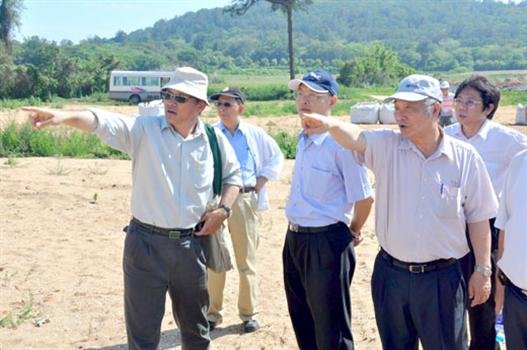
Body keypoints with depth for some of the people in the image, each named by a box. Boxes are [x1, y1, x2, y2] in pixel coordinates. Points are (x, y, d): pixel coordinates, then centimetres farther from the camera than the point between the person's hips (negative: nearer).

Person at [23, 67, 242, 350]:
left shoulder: (214, 139, 0)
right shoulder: (145, 130, -8)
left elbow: (233, 175, 17)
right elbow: (105, 122, -26)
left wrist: (223, 209, 1)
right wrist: (64, 116, -44)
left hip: (191, 244, 2)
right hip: (146, 243, -2)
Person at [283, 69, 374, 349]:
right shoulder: (303, 140, 9)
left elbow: (364, 198, -15)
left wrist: (351, 232, 0)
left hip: (326, 243, -8)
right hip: (294, 239, 9)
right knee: (302, 321, 22)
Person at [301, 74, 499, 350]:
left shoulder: (465, 157, -6)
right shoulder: (387, 146, -5)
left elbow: (478, 218, 0)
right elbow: (355, 136, -26)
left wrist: (483, 270, 1)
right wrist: (330, 124, -48)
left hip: (442, 277, -2)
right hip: (391, 274, 2)